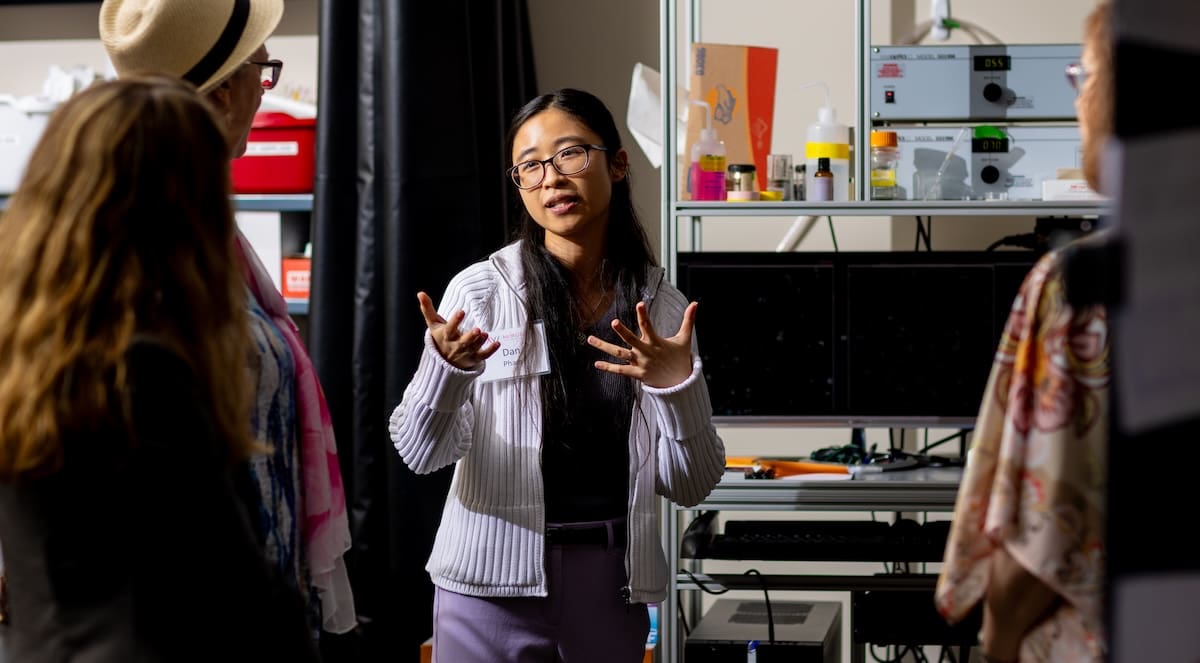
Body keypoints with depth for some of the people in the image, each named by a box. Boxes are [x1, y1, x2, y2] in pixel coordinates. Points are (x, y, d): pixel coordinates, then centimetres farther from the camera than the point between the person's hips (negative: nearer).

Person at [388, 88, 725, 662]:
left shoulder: (663, 310, 2)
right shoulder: (481, 290, -5)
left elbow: (691, 485, 1)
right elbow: (419, 453, -9)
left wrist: (678, 385, -16)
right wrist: (445, 368, -28)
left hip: (613, 588, 3)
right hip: (495, 581, -2)